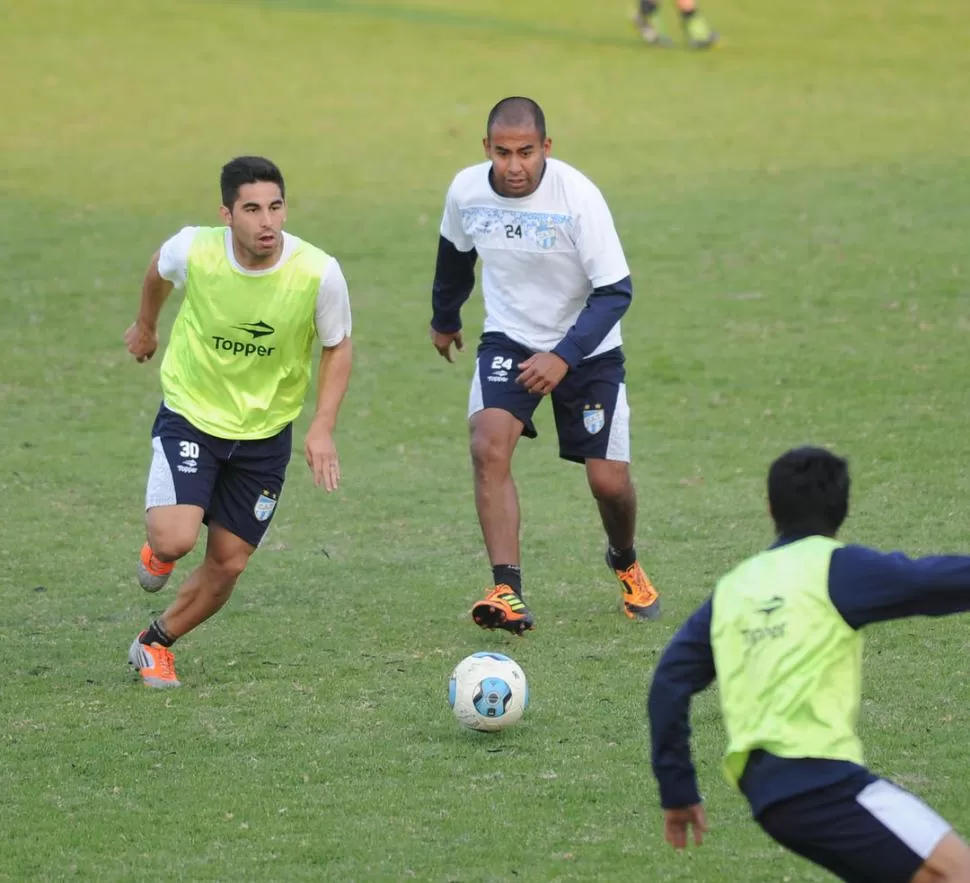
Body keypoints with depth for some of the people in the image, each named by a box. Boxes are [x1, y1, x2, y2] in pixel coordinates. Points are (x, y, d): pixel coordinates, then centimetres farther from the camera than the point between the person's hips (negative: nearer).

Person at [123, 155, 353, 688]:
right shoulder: (194, 251, -21)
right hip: (190, 415, -2)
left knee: (228, 563, 6)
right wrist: (145, 326, 24)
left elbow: (337, 347, -4)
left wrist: (322, 429, -15)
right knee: (176, 539, -22)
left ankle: (155, 645, 32)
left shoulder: (319, 273, -21)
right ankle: (157, 555, 17)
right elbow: (160, 269, 6)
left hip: (265, 433, 2)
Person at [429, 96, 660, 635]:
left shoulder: (577, 196, -26)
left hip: (586, 349, -2)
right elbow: (456, 254, 11)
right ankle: (508, 594, -26)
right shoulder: (466, 191, -13)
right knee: (489, 446, -23)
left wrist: (564, 357, -33)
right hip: (509, 341, 2)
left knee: (609, 481, -3)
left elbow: (616, 291, -23)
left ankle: (626, 564, 33)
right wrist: (445, 318, 26)